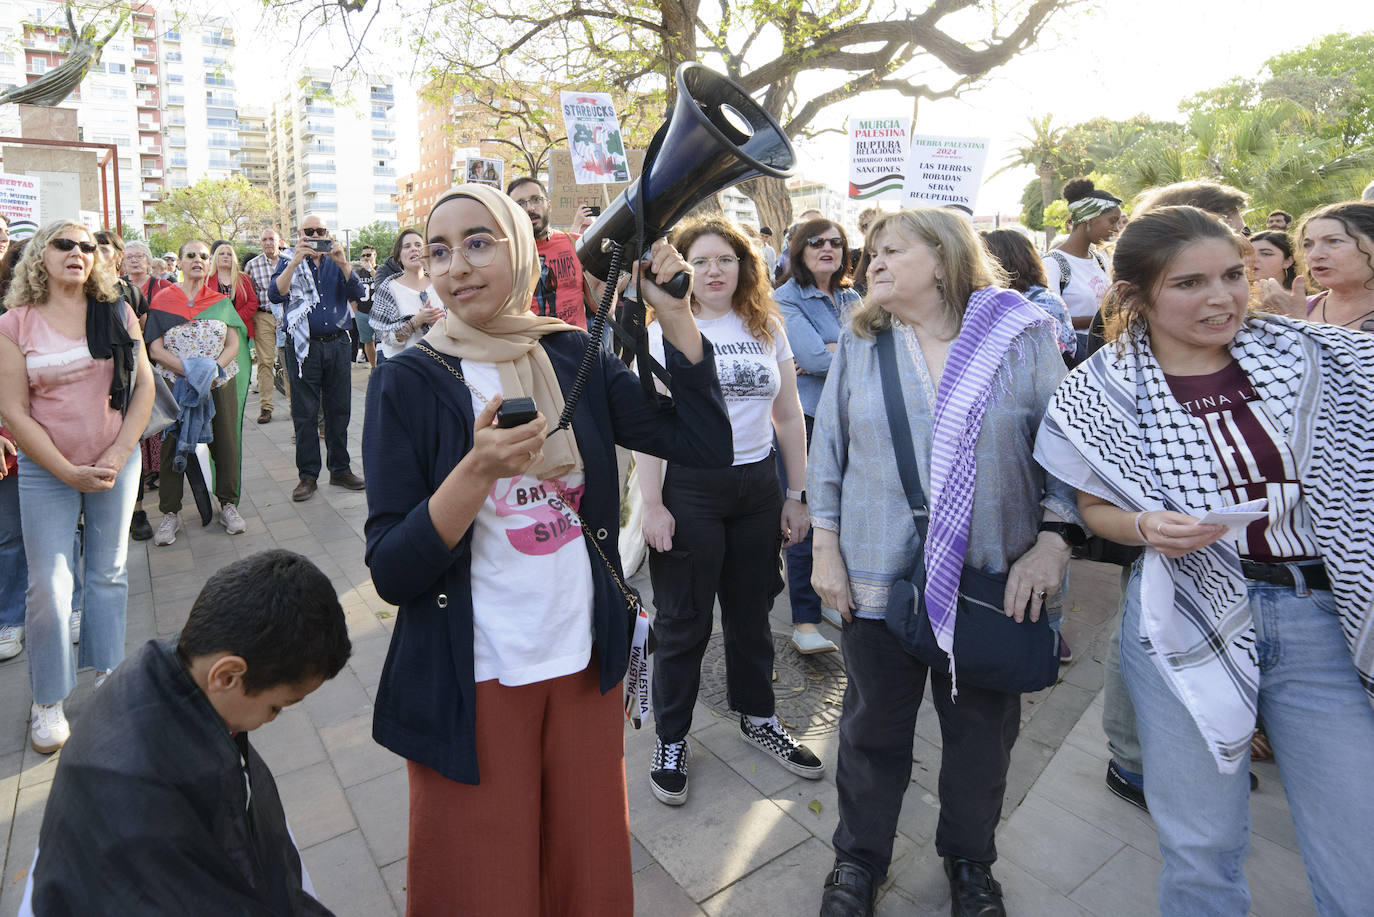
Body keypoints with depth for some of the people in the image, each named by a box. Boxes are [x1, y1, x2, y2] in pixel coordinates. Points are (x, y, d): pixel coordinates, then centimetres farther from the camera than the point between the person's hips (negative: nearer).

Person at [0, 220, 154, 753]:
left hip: (116, 464, 2)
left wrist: (118, 456, -10)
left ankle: (109, 674, 29)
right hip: (45, 470, -1)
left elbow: (144, 386, -1)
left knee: (110, 573, 12)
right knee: (48, 586, 2)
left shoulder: (116, 314, 0)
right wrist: (69, 472, -13)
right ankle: (48, 702, 18)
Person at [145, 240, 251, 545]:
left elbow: (234, 344, 2)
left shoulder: (221, 299, 8)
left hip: (221, 381, 1)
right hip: (175, 384, -1)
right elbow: (155, 349, -2)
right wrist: (189, 370, -16)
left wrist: (214, 369, -15)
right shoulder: (163, 301, 4)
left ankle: (228, 504, 19)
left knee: (225, 441, 4)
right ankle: (170, 513, 13)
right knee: (173, 445, 2)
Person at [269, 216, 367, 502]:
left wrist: (342, 262, -18)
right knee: (305, 413, 2)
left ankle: (340, 469, 18)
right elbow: (275, 294, -12)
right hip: (303, 346, -2)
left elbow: (357, 293, -5)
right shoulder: (289, 264, 6)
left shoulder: (337, 263, 12)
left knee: (339, 409, 7)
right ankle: (308, 475, 11)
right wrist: (295, 261, -22)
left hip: (337, 343, 2)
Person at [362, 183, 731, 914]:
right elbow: (391, 574, -14)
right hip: (472, 683, -2)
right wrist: (478, 471, -29)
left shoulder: (573, 357, 0)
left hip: (585, 664, 3)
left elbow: (707, 444, -8)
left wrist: (672, 310, -14)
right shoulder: (407, 382, -9)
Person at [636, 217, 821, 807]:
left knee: (751, 613, 17)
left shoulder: (768, 329, 8)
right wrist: (652, 505, -14)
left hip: (758, 486, 4)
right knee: (684, 623, 7)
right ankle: (671, 740, 25)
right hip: (689, 487, -3)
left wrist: (798, 495, 7)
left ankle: (757, 718, 38)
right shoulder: (666, 330, -3)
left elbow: (789, 418, 10)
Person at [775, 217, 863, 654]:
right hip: (804, 419, -5)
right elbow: (813, 357, -17)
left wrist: (825, 357, -14)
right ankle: (804, 619, 9)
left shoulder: (850, 298, 14)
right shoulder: (785, 299, -5)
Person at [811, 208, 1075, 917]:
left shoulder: (1025, 338, -3)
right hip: (878, 576, 1)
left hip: (996, 580, 0)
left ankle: (969, 858, 43)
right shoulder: (859, 345, 1)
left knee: (983, 728, 17)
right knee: (873, 724, 15)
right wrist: (826, 550, 1)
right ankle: (859, 855, 39)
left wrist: (1051, 542, -9)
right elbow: (828, 451, 3)